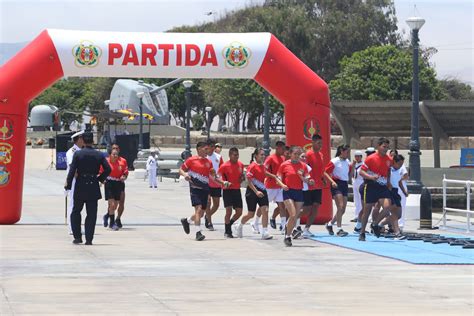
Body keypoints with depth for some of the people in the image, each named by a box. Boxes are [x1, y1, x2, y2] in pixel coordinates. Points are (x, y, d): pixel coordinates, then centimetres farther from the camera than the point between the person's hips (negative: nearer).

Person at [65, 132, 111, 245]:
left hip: (80, 187, -1)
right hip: (93, 187, 1)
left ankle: (77, 237, 12)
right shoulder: (99, 155, 0)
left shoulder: (77, 154, -7)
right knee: (91, 214, 5)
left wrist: (68, 184, -1)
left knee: (76, 212, 15)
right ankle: (89, 239, 1)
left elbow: (72, 171, -9)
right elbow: (108, 169, -2)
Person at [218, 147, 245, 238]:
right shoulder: (224, 166, -11)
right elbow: (218, 177, -10)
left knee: (239, 212, 5)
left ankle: (229, 225, 27)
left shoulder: (240, 165, 6)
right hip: (228, 190, -6)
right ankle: (227, 232, -1)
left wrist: (242, 178, 0)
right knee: (229, 210, -12)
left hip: (237, 190, 6)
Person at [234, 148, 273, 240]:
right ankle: (240, 227, 33)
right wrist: (256, 192, -22)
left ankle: (265, 233, -12)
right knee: (251, 214, 5)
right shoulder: (252, 166, -12)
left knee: (265, 211, -11)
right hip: (252, 192, -6)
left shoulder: (263, 166, 9)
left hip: (262, 191, 6)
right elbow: (249, 181, -17)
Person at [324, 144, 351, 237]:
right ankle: (339, 229, -15)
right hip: (337, 185, -7)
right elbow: (325, 172, -9)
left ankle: (330, 224, 26)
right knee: (340, 207, -17)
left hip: (345, 184, 7)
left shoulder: (348, 162, 12)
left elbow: (350, 174, 19)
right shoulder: (334, 161, -7)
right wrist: (332, 181, -22)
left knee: (343, 210, 6)